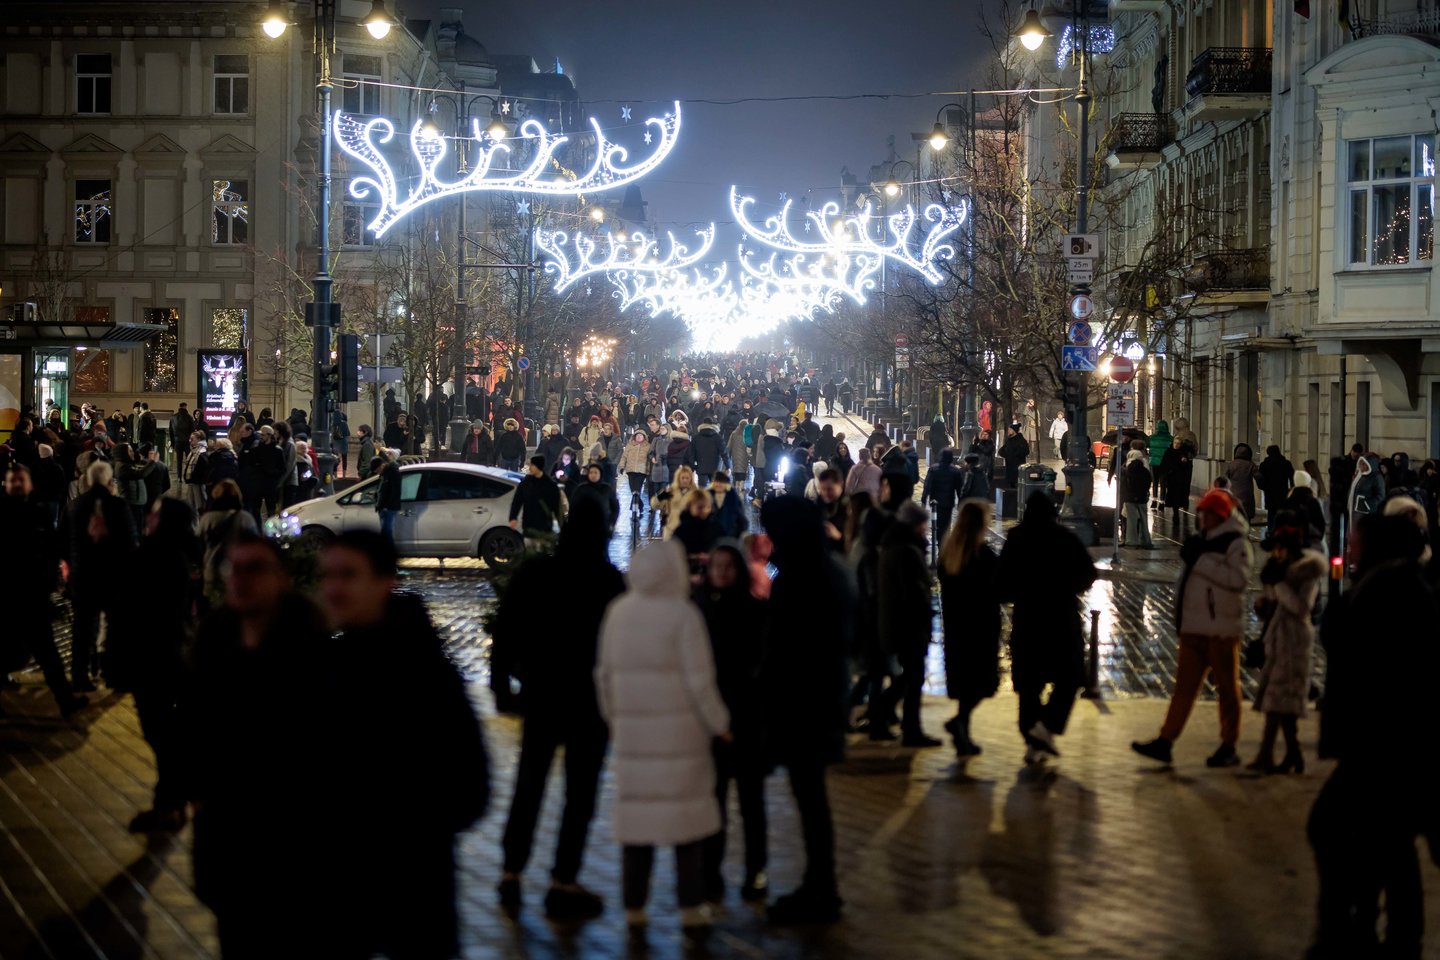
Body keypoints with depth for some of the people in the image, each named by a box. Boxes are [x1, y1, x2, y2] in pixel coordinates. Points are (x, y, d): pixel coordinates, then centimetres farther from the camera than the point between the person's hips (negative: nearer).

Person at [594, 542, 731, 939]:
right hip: (679, 728, -5)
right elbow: (699, 681, -11)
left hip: (632, 729, 5)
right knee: (687, 816, 4)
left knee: (637, 814, 9)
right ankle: (690, 909, 5)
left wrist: (614, 717, 24)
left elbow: (604, 672, 12)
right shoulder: (683, 615, -12)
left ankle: (634, 908, 11)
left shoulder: (618, 611, 5)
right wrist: (719, 724, 1)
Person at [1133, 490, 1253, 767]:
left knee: (1227, 688, 2)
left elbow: (1238, 578, -23)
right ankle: (1165, 741, 3)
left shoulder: (1236, 544, -8)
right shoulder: (1202, 542, 17)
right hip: (1194, 627, 7)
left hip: (1222, 629, -7)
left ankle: (1229, 746, 10)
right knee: (1184, 685, 5)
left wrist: (1200, 561, -21)